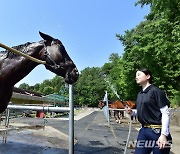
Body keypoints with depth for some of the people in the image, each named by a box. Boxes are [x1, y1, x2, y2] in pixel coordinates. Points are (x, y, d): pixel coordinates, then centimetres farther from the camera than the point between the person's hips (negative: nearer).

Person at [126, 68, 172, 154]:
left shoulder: (156, 91, -11)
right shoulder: (140, 94, 11)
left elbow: (165, 113, -13)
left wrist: (164, 134, -18)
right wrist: (132, 112, 2)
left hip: (157, 131, -7)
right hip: (144, 130, 7)